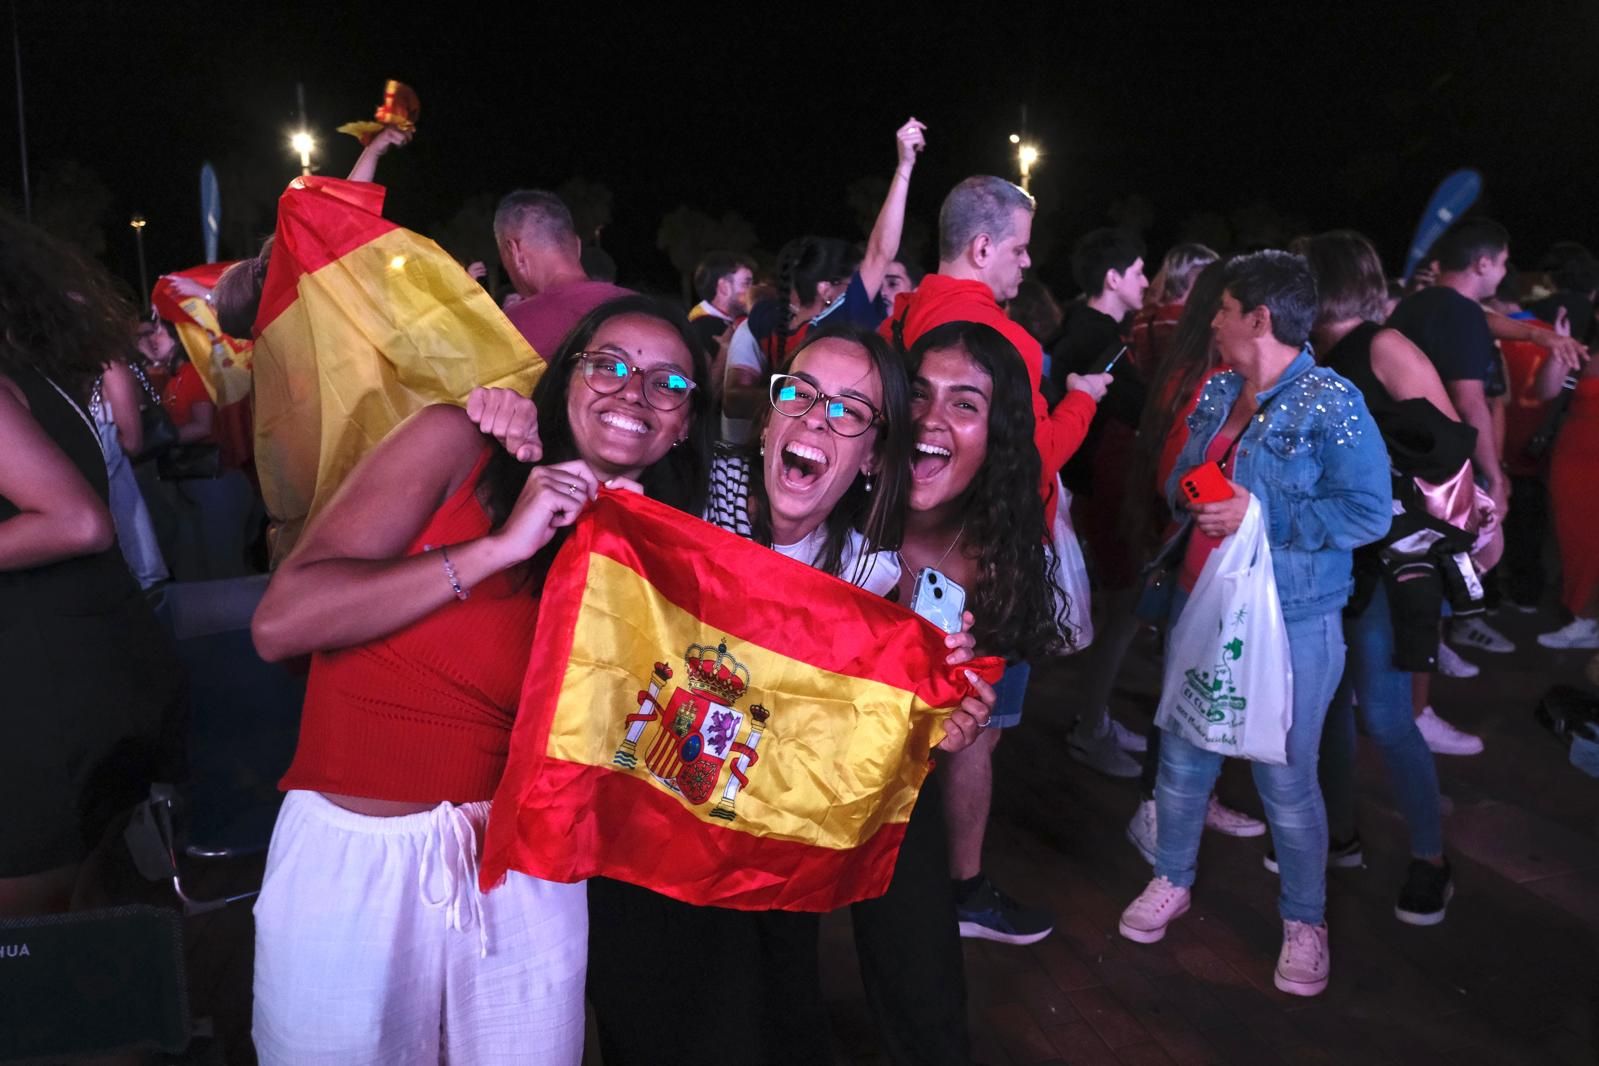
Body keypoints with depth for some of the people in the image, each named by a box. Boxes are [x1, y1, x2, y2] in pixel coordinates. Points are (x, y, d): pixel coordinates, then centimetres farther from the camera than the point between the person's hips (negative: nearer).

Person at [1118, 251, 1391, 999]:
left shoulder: (1332, 405, -15)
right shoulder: (1215, 394, 7)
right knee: (1181, 756, 16)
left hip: (1290, 621, -6)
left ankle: (1304, 921, 26)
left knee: (1286, 778, 4)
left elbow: (1369, 513, -19)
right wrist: (1187, 494, -4)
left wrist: (1261, 514, -24)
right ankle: (1172, 880, 37)